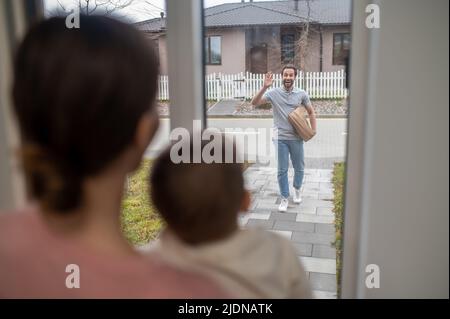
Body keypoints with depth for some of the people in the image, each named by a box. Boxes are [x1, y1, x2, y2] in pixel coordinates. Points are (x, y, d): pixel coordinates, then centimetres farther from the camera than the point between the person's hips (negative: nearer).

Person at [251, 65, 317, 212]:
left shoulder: (302, 94, 0)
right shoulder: (274, 93, -6)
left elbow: (311, 112, 12)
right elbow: (254, 103, -17)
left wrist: (313, 130, 3)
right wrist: (265, 87, -28)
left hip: (297, 138, 2)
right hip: (280, 138, -2)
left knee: (299, 167, 15)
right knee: (282, 170, 4)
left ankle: (297, 189, 41)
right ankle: (284, 198, 19)